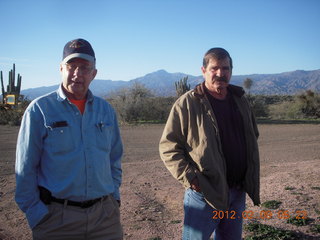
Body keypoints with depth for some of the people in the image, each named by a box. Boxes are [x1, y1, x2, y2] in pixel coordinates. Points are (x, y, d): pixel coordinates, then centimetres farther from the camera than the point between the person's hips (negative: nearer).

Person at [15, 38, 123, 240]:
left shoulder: (106, 110, 7)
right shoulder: (39, 110, -5)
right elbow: (25, 169, -4)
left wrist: (114, 195, 6)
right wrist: (36, 215, -7)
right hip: (57, 218, -3)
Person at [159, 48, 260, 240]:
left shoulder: (240, 100, 8)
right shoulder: (187, 103, -10)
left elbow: (253, 136, 21)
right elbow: (168, 146, -10)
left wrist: (251, 179, 12)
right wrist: (188, 177, -19)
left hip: (238, 193, 6)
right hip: (205, 193, -6)